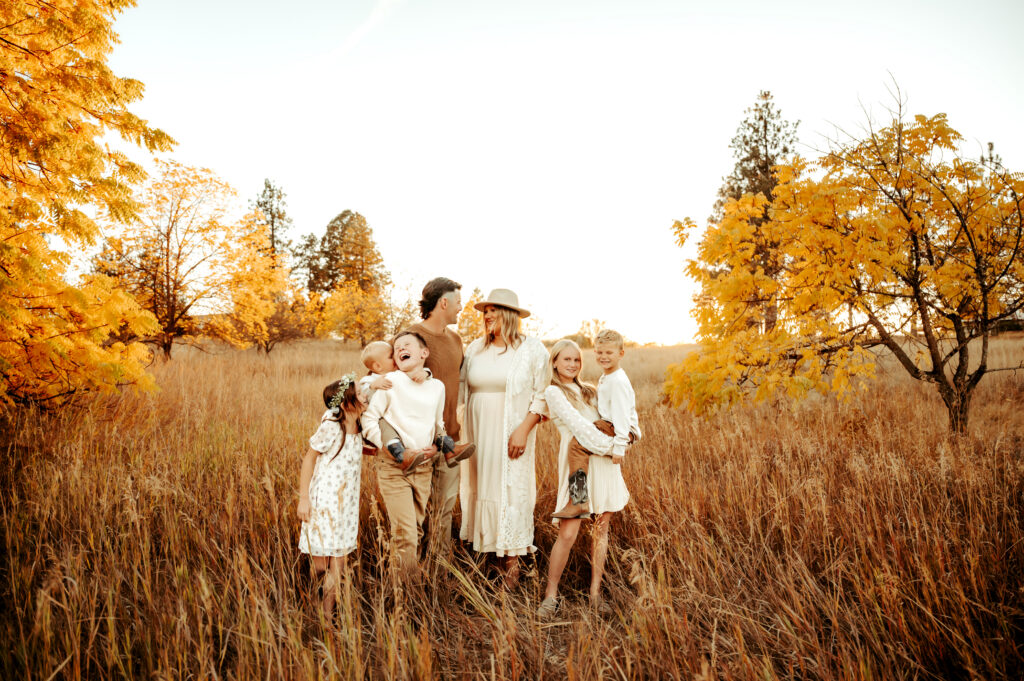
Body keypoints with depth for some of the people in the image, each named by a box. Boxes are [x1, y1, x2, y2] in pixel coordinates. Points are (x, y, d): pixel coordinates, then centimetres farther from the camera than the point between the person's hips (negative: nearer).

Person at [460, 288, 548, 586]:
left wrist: (524, 429, -15)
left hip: (511, 436, -4)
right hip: (479, 435, 4)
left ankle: (511, 556, 11)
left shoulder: (532, 349, -3)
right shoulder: (475, 349, 8)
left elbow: (542, 395, -5)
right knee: (479, 486, 6)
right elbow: (461, 388, 13)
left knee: (511, 490, -1)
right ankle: (483, 546, 18)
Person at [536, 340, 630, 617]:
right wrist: (607, 444, -15)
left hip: (604, 462, 6)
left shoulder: (589, 391, 19)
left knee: (601, 527, 6)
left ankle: (595, 591, 17)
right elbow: (576, 423, -11)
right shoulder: (553, 392, -1)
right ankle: (551, 594, 7)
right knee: (568, 534, -8)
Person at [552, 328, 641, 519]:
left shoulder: (618, 381, -16)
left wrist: (619, 447, -25)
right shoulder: (605, 378, 16)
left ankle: (577, 502, -25)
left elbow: (621, 414, -22)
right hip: (608, 425, 11)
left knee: (577, 444, -22)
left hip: (623, 431, -11)